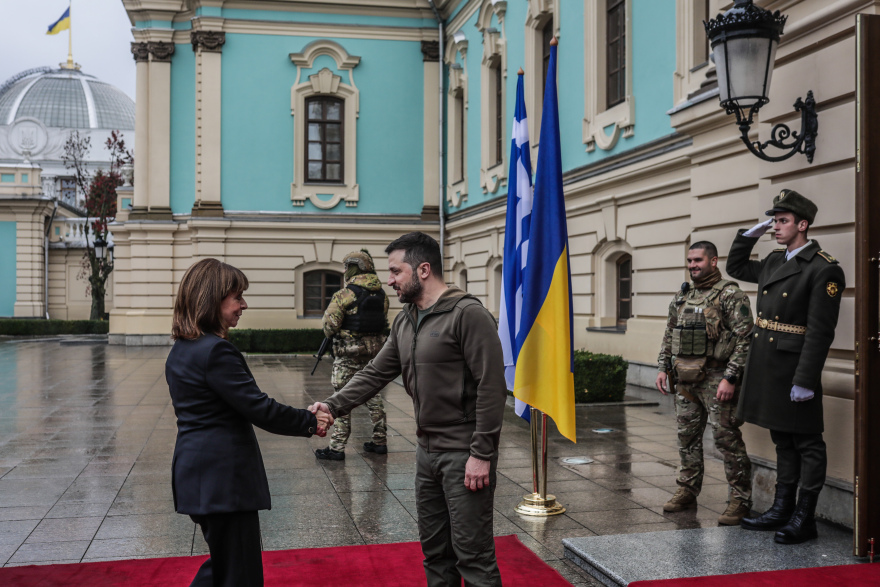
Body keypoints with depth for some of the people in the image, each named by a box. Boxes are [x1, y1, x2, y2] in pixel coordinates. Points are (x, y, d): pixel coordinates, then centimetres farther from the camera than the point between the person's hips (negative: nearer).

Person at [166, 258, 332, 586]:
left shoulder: (181, 349, 10)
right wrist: (311, 423, -7)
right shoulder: (215, 351, -19)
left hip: (197, 471, 10)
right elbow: (259, 408, -19)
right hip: (224, 478, -10)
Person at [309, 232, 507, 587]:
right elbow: (375, 373, 10)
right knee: (434, 550, 17)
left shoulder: (468, 315, -15)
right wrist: (333, 406, -5)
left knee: (472, 553, -2)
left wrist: (481, 454, -20)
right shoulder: (404, 321, 11)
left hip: (464, 454, -8)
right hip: (427, 451, 8)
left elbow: (491, 388, -18)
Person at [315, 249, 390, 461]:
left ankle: (337, 447, -1)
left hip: (349, 355, -6)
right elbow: (383, 321, 11)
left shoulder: (346, 294, -14)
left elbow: (330, 323, -14)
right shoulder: (382, 294, 5)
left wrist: (331, 333, 7)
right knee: (373, 395, 16)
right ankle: (379, 441, 21)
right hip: (374, 349, 6)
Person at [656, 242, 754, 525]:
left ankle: (740, 499, 6)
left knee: (727, 438, -4)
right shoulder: (681, 296, 13)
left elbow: (744, 339, -14)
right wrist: (663, 368, 13)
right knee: (687, 437, 13)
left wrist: (730, 378, -19)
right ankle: (687, 491, 25)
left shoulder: (731, 296, -9)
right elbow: (669, 336, 21)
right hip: (686, 380, 7)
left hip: (716, 379, -7)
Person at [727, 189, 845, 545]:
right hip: (767, 366, 8)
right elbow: (736, 267, 30)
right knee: (783, 442, 17)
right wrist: (750, 234, 15)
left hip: (795, 368, -8)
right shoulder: (774, 262, 11)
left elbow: (820, 332, -18)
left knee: (807, 444, 3)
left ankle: (804, 520, 11)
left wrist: (805, 380, -21)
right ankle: (782, 510, 26)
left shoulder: (824, 269, -13)